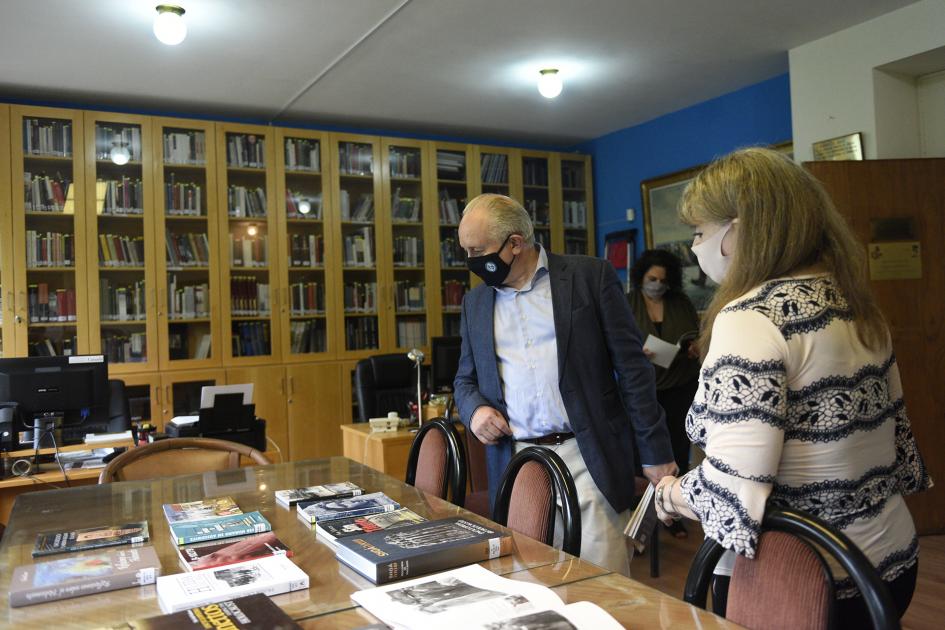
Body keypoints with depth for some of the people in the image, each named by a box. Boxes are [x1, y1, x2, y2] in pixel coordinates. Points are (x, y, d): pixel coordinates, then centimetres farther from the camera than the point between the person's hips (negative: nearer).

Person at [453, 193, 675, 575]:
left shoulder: (590, 276, 0)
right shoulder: (475, 302, 13)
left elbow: (631, 367, -1)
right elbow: (466, 379, 20)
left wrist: (656, 454, -3)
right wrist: (474, 408, -3)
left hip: (587, 459, -3)